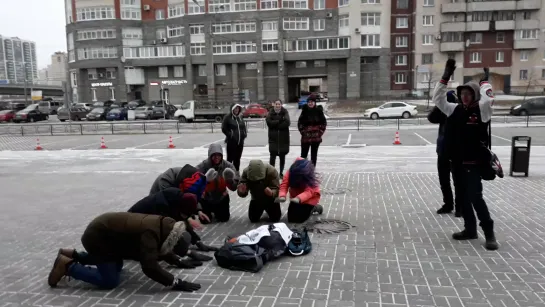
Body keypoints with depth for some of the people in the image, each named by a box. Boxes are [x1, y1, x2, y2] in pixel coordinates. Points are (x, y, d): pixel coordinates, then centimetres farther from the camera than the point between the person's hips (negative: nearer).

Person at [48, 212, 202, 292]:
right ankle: (67, 265, 0)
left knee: (117, 267, 27)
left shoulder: (161, 225, -4)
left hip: (103, 229, 10)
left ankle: (72, 255, 29)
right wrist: (176, 283, -37)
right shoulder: (150, 233, -33)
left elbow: (161, 250, 17)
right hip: (96, 237, -10)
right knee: (110, 280, -10)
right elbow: (150, 267, -40)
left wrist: (178, 261, 10)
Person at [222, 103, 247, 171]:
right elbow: (224, 129, -5)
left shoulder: (240, 118, 14)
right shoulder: (228, 118, -4)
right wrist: (230, 135, -12)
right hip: (231, 142, -6)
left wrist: (244, 134, 7)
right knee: (230, 158, -4)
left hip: (240, 142, 6)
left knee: (237, 159, 12)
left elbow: (244, 127, 24)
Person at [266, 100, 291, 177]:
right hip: (273, 138, 0)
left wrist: (275, 123, -13)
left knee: (282, 156, 7)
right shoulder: (271, 113, 4)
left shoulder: (285, 112, 1)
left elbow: (287, 123, -13)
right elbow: (269, 122, -12)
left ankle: (281, 172, 18)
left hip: (283, 138, 0)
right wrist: (280, 121, -16)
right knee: (272, 155, -8)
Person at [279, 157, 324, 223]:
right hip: (295, 197, 5)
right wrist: (282, 196, -47)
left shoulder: (310, 178, -31)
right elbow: (284, 184, -27)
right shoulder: (290, 173, -22)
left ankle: (313, 208, 12)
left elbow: (309, 191, -41)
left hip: (309, 198, -5)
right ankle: (308, 209, 29)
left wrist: (299, 199, -60)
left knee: (300, 219, -15)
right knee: (291, 218, 5)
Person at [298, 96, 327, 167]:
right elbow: (299, 123, 3)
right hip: (306, 137, 0)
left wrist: (320, 132, -2)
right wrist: (302, 131, -4)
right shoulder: (304, 111, -1)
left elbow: (324, 122, 4)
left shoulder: (319, 110, 0)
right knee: (304, 153, 1)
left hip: (316, 137, 1)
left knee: (314, 154, 8)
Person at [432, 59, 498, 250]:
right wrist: (446, 77, -4)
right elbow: (438, 98, 3)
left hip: (473, 162, -6)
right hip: (456, 162, 6)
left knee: (475, 197, -7)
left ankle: (489, 233, 6)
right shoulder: (455, 110, 6)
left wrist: (485, 80, -11)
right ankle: (470, 229, 26)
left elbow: (488, 99, -26)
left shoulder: (481, 110, -7)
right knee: (463, 197, 13)